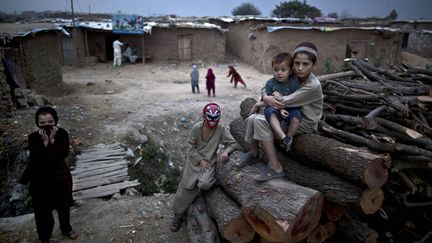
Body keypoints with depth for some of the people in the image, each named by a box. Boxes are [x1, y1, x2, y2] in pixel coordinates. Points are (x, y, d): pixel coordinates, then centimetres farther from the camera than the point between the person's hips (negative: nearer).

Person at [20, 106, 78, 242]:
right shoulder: (33, 138, -14)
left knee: (64, 206, 21)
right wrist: (45, 141, -28)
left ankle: (66, 228, 47)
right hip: (41, 179, -1)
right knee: (43, 211, 13)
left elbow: (63, 154, -24)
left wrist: (52, 139, -27)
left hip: (60, 176, 1)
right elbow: (36, 159, -24)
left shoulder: (62, 133, -13)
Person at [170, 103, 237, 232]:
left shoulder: (221, 129, -13)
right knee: (187, 186, -3)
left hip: (209, 162, 0)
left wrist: (225, 152, -25)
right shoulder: (197, 128, -11)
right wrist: (200, 160, -15)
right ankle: (178, 215, 16)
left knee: (203, 184, -25)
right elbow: (192, 148, -4)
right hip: (194, 161, 1)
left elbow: (232, 143, -4)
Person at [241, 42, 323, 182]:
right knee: (252, 119, -5)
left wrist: (266, 99, -13)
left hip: (305, 123, -7)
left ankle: (275, 167, -17)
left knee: (260, 121, -25)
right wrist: (267, 98, -17)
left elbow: (285, 102, -28)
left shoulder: (313, 86, -25)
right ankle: (254, 152, 21)